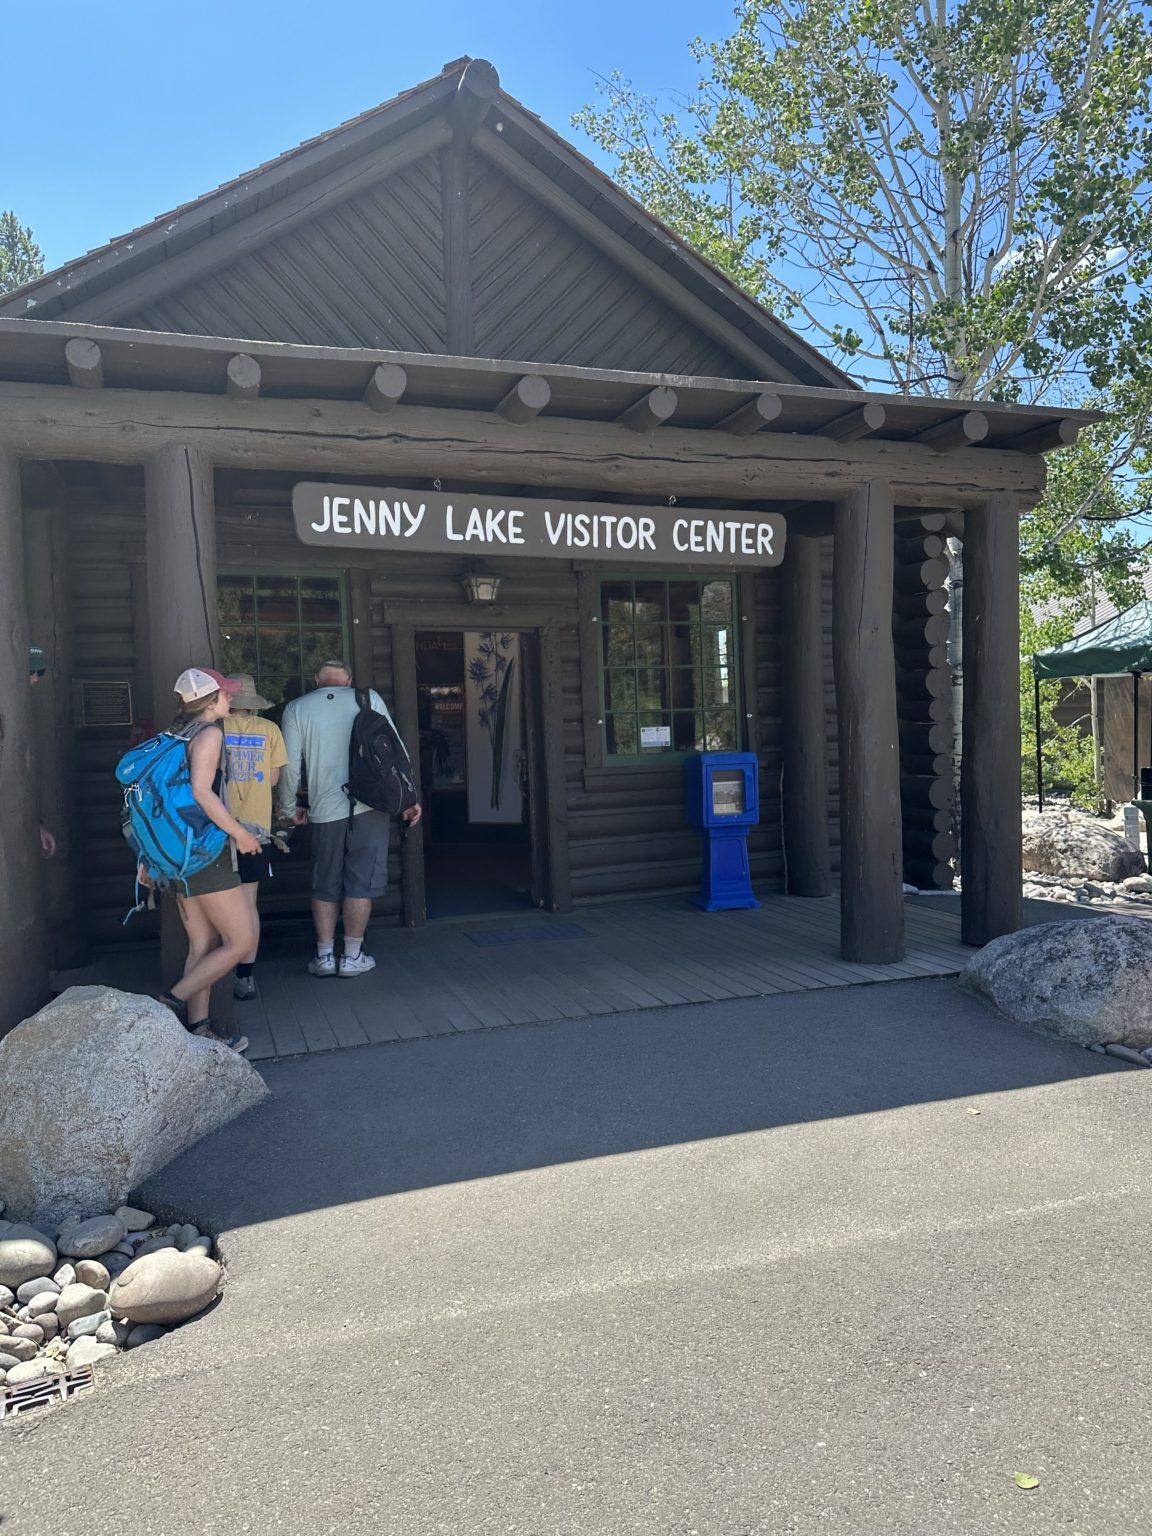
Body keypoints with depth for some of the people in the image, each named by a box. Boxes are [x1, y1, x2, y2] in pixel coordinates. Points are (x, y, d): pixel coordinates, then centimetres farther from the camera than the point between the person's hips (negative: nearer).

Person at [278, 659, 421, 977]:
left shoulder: (296, 709, 6)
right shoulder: (369, 699, 5)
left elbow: (289, 765, 3)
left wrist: (289, 807, 17)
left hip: (325, 810, 1)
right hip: (370, 807, -1)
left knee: (326, 885, 13)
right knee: (361, 882, 5)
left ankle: (324, 956, 14)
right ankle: (352, 957, 9)